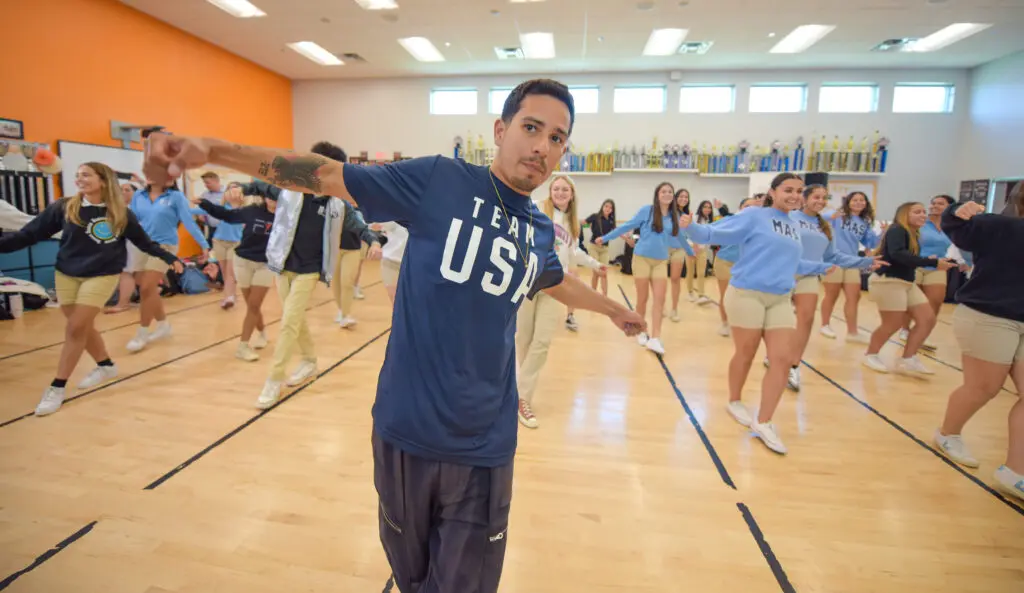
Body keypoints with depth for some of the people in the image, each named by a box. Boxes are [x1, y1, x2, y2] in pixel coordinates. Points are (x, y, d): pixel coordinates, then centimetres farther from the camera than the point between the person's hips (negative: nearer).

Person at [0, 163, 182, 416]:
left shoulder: (121, 213, -4)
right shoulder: (64, 207, -3)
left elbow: (144, 242, 6)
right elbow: (29, 234, -2)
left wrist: (170, 258, 6)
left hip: (102, 276, -3)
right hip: (66, 275, 3)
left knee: (76, 328, -6)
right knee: (81, 327, 10)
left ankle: (57, 387, 5)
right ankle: (106, 366, 32)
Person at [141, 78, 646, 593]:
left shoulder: (541, 231, 6)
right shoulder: (438, 178, -8)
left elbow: (557, 283, 26)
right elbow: (329, 175, -7)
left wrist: (613, 309, 41)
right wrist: (212, 149, -16)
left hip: (482, 448, 3)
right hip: (408, 429, -2)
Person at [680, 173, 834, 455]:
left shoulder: (793, 226, 15)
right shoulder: (754, 216, -5)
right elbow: (715, 233, -11)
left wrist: (820, 267, 42)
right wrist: (691, 228, -30)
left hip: (780, 300, 6)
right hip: (747, 294, -6)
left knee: (783, 359, -1)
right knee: (745, 355, 5)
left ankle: (763, 423, 10)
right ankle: (735, 402, 32)